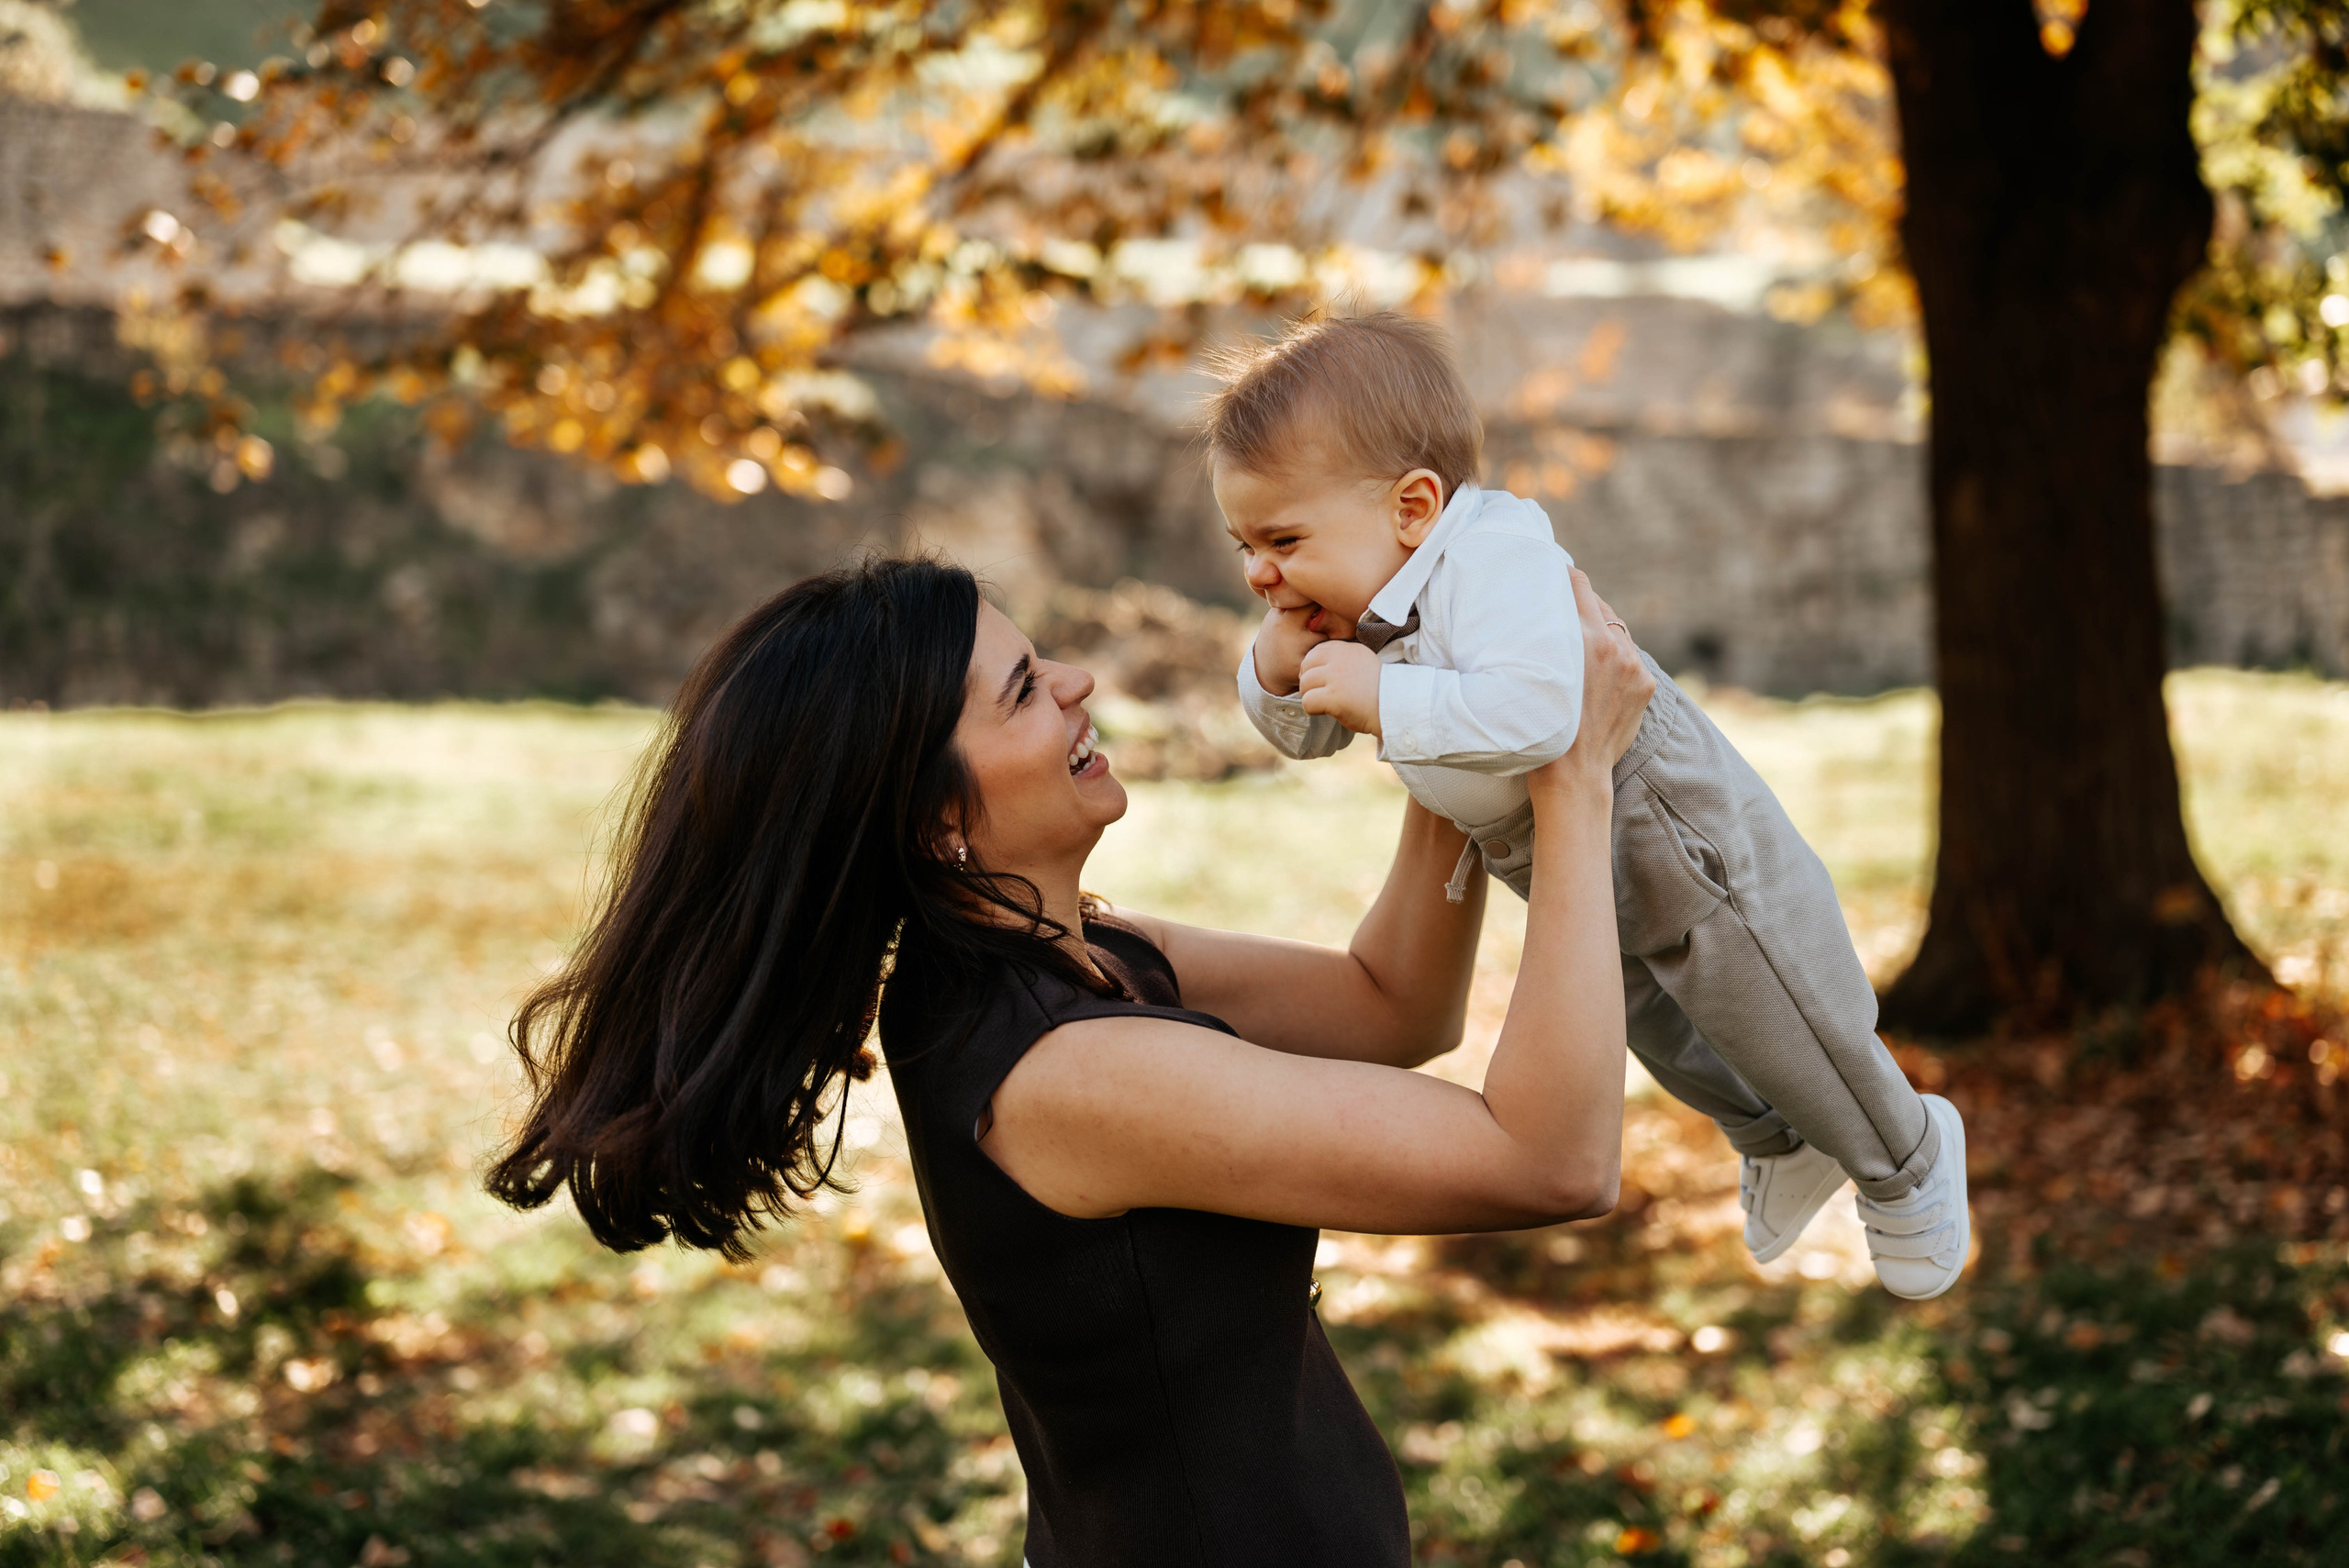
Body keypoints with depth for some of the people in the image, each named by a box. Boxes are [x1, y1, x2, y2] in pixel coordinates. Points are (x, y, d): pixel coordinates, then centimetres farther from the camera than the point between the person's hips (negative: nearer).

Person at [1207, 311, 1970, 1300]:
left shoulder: (1494, 557, -38)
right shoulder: (1351, 603, -9)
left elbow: (1535, 711, -53)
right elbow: (1303, 736, 3)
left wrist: (1383, 695, -47)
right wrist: (1276, 671, -19)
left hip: (1681, 841, -9)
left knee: (1779, 1036, 9)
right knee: (1661, 1039, 30)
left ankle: (1907, 1160, 38)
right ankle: (1778, 1142, 58)